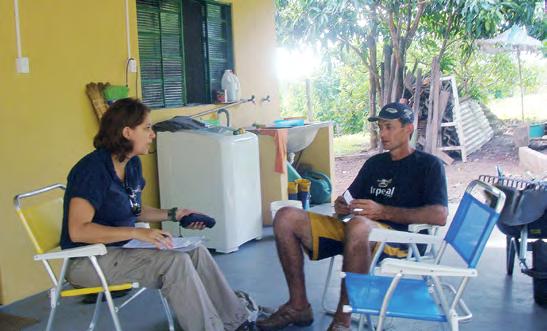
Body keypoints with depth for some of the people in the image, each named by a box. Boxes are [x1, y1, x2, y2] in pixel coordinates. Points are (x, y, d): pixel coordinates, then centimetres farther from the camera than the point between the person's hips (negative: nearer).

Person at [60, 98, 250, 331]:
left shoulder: (132, 164, 7)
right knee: (175, 262, -24)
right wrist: (136, 233, -32)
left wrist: (173, 215, 7)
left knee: (196, 252, -5)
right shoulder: (93, 169, -21)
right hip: (87, 260, -8)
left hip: (122, 246, 9)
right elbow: (78, 231, -27)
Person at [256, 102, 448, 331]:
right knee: (286, 217, -10)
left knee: (358, 224, -42)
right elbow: (350, 200, 28)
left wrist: (382, 211, -16)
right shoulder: (375, 162, 27)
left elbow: (439, 216, -9)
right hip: (354, 230, 7)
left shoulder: (428, 165, 7)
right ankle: (299, 306, -8)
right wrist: (341, 205, 1)